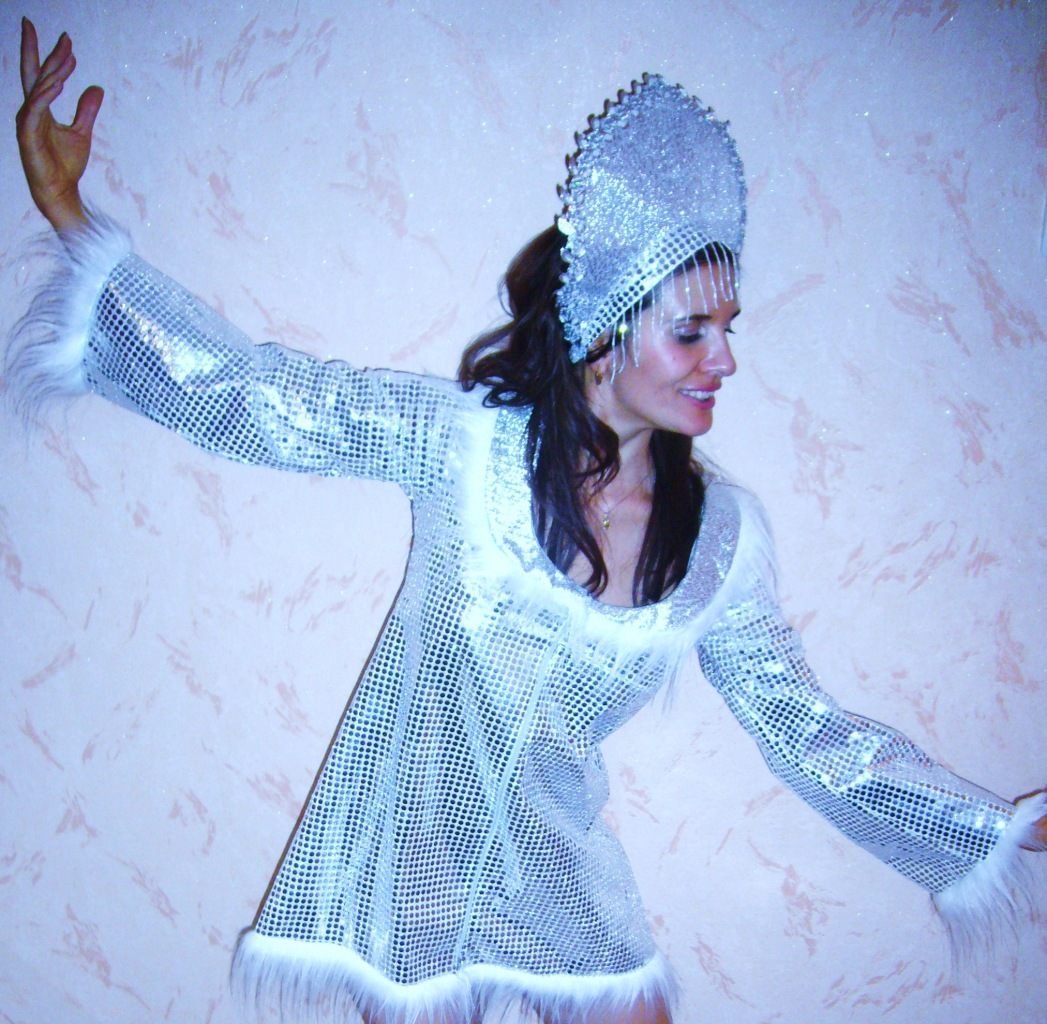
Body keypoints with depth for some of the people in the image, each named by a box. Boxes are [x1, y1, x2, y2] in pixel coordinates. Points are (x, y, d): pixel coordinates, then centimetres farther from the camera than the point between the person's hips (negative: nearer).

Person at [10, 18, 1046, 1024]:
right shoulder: (468, 445, -17)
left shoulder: (721, 531, -7)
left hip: (557, 871, 3)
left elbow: (805, 728, 0)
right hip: (408, 858, -3)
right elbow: (251, 395, -17)